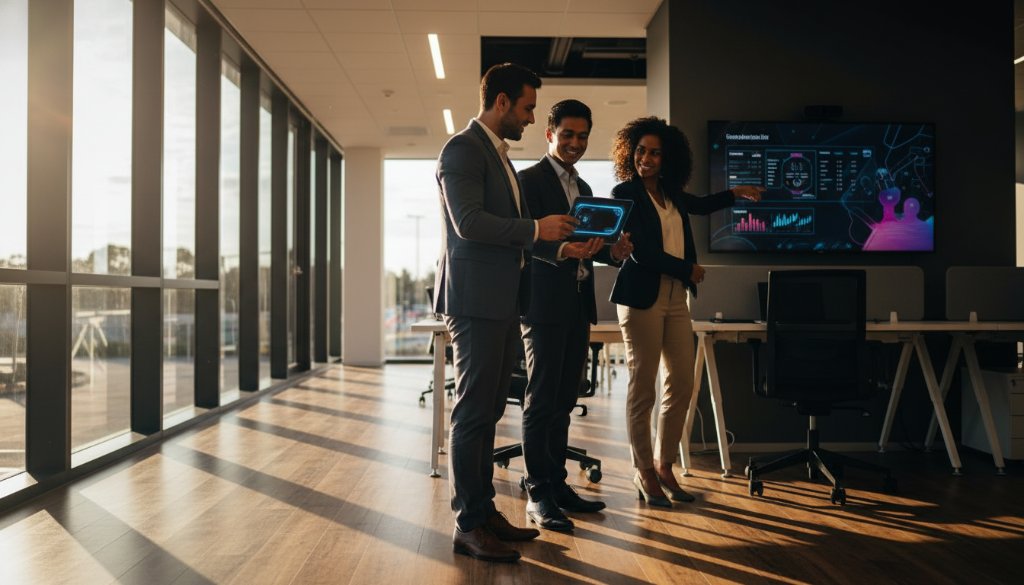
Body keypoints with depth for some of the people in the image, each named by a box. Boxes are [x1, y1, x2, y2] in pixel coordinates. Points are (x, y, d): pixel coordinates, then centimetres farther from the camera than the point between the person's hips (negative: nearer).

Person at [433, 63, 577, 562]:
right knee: (473, 413, -5)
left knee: (487, 412, 13)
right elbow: (469, 221, -20)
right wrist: (535, 229, -13)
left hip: (502, 302, 10)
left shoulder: (498, 154, 21)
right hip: (475, 300, -10)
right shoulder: (462, 149, -9)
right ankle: (468, 526, 3)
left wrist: (558, 242, 11)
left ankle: (485, 512, 22)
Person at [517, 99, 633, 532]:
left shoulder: (583, 188, 20)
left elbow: (587, 243, 19)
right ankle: (538, 495, 1)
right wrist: (562, 249, -32)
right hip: (545, 303, -8)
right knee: (541, 399, -5)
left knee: (564, 399, 11)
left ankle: (557, 484, 19)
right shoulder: (530, 180, -5)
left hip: (578, 304, 8)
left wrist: (613, 251, -2)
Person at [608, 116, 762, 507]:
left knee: (682, 384, 6)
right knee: (642, 387, -1)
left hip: (675, 297, 7)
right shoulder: (625, 193, -6)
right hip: (642, 297, -7)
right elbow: (640, 251, -12)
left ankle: (664, 466, 19)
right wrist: (688, 270, -3)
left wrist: (736, 193, 34)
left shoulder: (670, 192, 13)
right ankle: (644, 474, 10)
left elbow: (700, 206, 37)